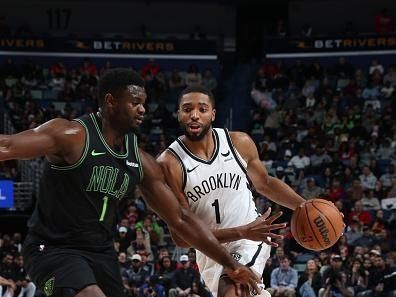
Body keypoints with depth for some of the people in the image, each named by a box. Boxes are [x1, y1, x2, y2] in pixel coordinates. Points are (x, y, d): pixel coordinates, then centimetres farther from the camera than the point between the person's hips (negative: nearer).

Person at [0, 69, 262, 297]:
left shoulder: (141, 162, 4)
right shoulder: (71, 135, -16)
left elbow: (180, 219, 10)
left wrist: (230, 265, 7)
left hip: (101, 253, 8)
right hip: (53, 249, -8)